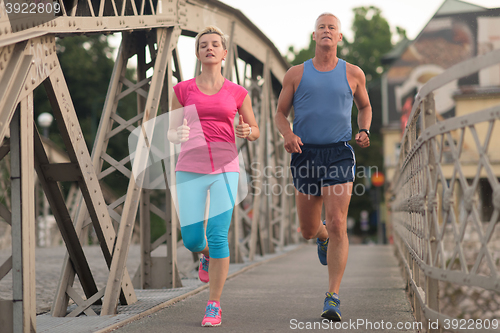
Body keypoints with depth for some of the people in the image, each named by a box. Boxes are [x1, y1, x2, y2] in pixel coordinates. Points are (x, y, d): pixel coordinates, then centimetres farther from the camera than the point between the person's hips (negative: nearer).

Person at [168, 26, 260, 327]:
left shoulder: (238, 93, 6)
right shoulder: (183, 90, 6)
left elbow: (255, 131, 15)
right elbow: (171, 133, 9)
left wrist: (247, 132, -9)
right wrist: (179, 135, -15)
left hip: (224, 170, -1)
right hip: (190, 170, 1)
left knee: (218, 237, -11)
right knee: (192, 240, -2)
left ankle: (214, 305, 2)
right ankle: (209, 255, 36)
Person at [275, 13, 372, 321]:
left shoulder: (353, 74, 6)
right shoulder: (296, 74, 6)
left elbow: (365, 106, 22)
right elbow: (280, 114, 11)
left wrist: (365, 131, 2)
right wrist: (288, 134, -10)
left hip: (339, 155, -1)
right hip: (306, 154, 2)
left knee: (338, 226, -13)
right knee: (308, 230, 10)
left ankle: (333, 298, -9)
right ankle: (323, 236, 50)